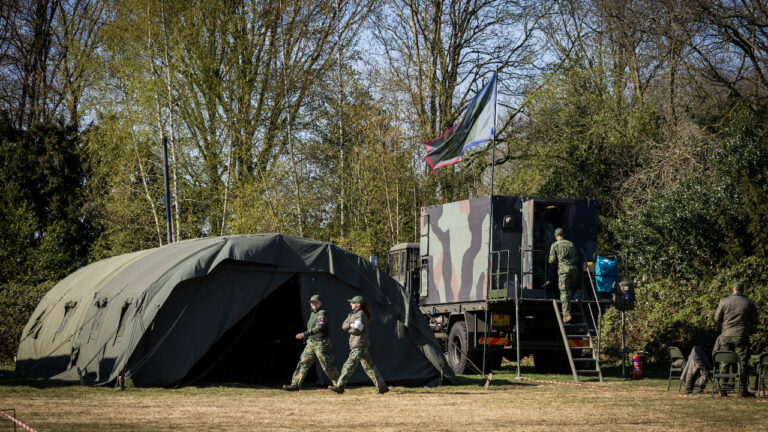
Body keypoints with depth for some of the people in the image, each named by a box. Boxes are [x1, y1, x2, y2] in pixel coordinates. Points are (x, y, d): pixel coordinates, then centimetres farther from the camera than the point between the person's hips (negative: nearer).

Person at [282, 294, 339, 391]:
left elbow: (318, 328, -27)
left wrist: (305, 334, -34)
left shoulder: (322, 313, -13)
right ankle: (295, 385, -2)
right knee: (303, 363, 0)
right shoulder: (312, 314, 15)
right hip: (310, 344, 8)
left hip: (321, 344, -8)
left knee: (328, 366, -2)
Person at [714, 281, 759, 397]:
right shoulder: (749, 303, -1)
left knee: (724, 363, 7)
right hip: (741, 337, -1)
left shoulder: (724, 301, 0)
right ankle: (743, 389, 0)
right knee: (742, 363, 2)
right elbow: (755, 321, 7)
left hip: (726, 336, 1)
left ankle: (723, 389, 7)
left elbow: (717, 319, 6)